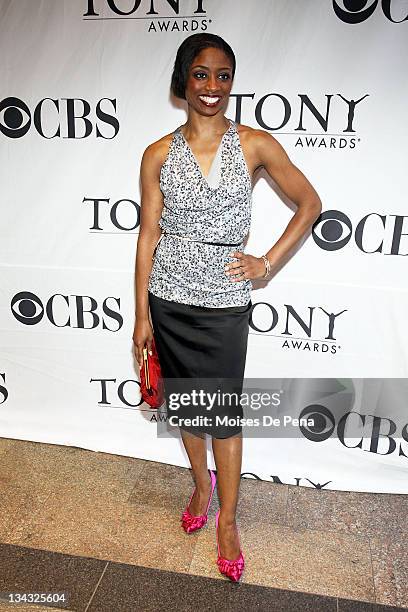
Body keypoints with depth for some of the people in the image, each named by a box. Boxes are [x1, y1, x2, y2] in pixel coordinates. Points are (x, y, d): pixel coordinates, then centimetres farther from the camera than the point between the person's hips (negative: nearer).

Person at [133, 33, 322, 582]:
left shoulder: (256, 144, -2)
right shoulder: (158, 155, 1)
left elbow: (309, 203, 4)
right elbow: (149, 234, 1)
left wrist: (268, 261, -4)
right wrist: (142, 315, -1)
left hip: (225, 301, -2)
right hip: (169, 299, 2)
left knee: (224, 409, 8)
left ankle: (227, 518, 29)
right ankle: (202, 482, 44)